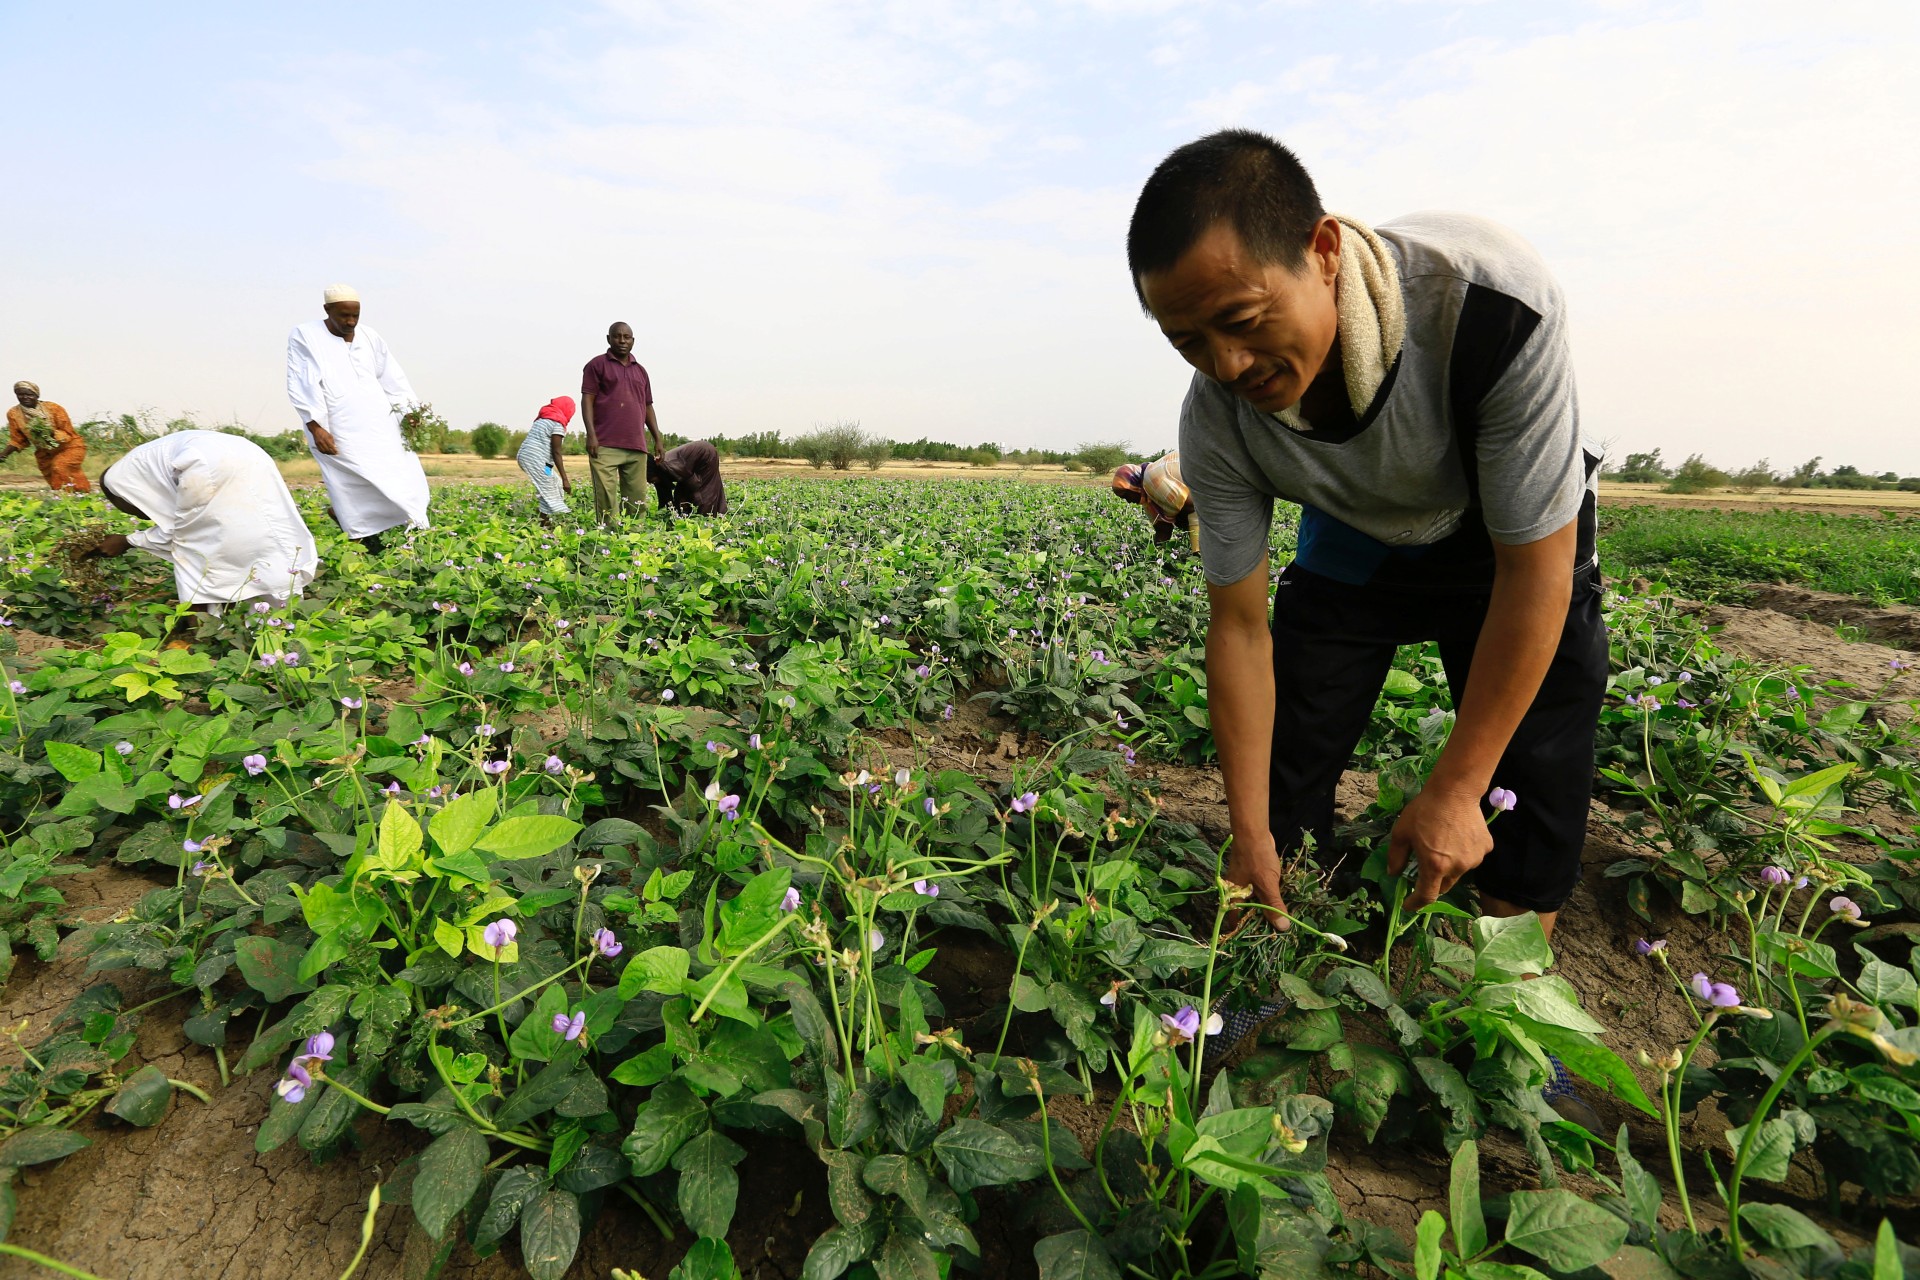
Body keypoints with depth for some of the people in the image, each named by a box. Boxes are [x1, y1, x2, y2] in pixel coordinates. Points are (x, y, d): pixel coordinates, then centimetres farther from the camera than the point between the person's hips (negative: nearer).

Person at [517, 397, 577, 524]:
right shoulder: (558, 423, -7)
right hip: (536, 460, -9)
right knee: (551, 495, -5)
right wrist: (565, 479, -13)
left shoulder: (542, 418, 21)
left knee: (556, 485, 18)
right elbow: (556, 452, -12)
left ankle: (545, 521, 15)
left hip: (525, 456, 9)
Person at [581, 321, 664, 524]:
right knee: (606, 498, -10)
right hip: (605, 446, -5)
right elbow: (587, 399, -1)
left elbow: (648, 407, 23)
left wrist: (658, 440, 15)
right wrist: (591, 435, -13)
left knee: (637, 500, 2)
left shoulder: (640, 370, 22)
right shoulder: (597, 365, 7)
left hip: (636, 447, 5)